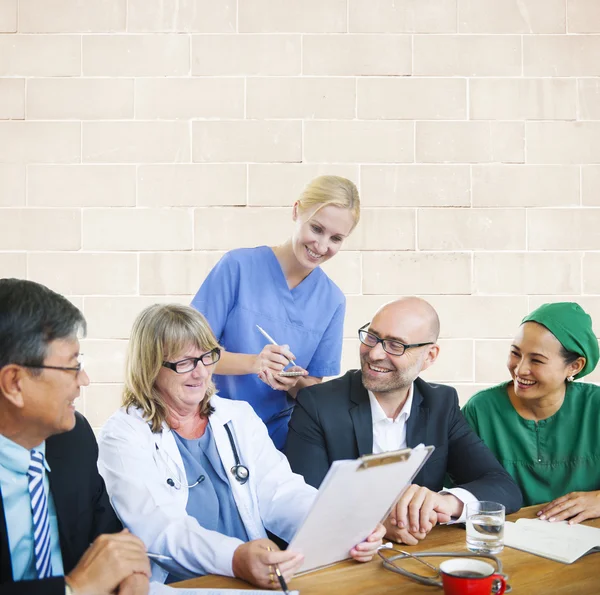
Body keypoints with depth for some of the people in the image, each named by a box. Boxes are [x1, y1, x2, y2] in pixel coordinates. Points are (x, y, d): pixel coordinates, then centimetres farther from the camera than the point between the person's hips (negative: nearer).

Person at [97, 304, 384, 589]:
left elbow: (281, 493, 0)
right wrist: (234, 559, -36)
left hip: (260, 578, 4)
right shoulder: (123, 436, -5)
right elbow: (159, 528, -18)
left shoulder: (240, 417, 10)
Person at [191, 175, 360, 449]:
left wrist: (295, 383, -16)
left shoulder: (332, 300, 1)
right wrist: (252, 363, -25)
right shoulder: (238, 266, -9)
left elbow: (316, 387, 7)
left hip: (278, 435, 3)